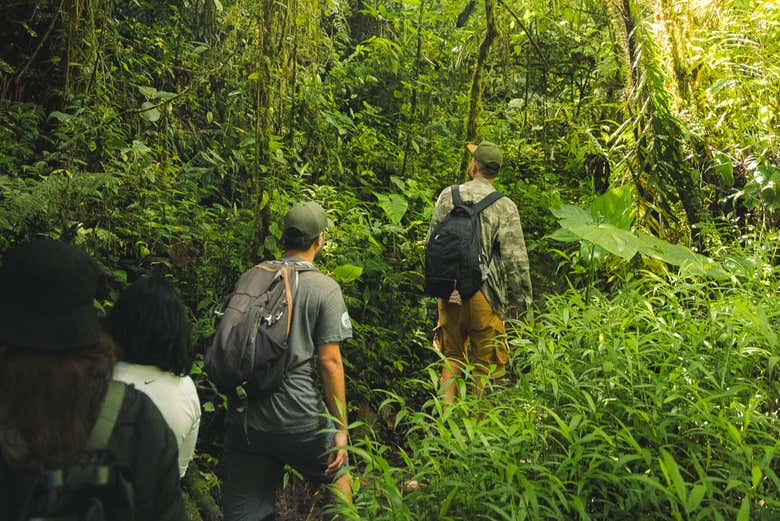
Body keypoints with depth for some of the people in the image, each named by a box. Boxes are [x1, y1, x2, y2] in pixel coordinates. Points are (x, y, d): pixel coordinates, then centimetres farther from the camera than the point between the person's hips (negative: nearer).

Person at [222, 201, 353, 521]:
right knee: (336, 471, 25)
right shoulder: (324, 289, -5)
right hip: (298, 419, -4)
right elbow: (329, 361, -10)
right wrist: (341, 429, -5)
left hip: (243, 420, 4)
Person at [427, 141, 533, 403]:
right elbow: (516, 260, -9)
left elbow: (431, 243, 10)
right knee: (484, 363, 9)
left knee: (451, 357, 15)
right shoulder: (504, 207, -7)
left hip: (449, 291, 3)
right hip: (483, 293, -3)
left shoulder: (448, 196, 2)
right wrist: (520, 301, -1)